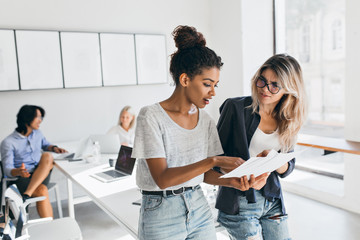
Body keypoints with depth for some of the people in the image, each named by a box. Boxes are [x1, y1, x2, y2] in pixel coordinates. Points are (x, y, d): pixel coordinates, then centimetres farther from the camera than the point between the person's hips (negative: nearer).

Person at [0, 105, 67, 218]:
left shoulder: (37, 134, 13)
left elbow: (45, 144, 34)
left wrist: (54, 148, 10)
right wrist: (18, 172, -31)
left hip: (41, 175, 5)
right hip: (23, 178, -4)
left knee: (47, 156, -29)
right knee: (42, 191, -36)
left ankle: (26, 195, -35)